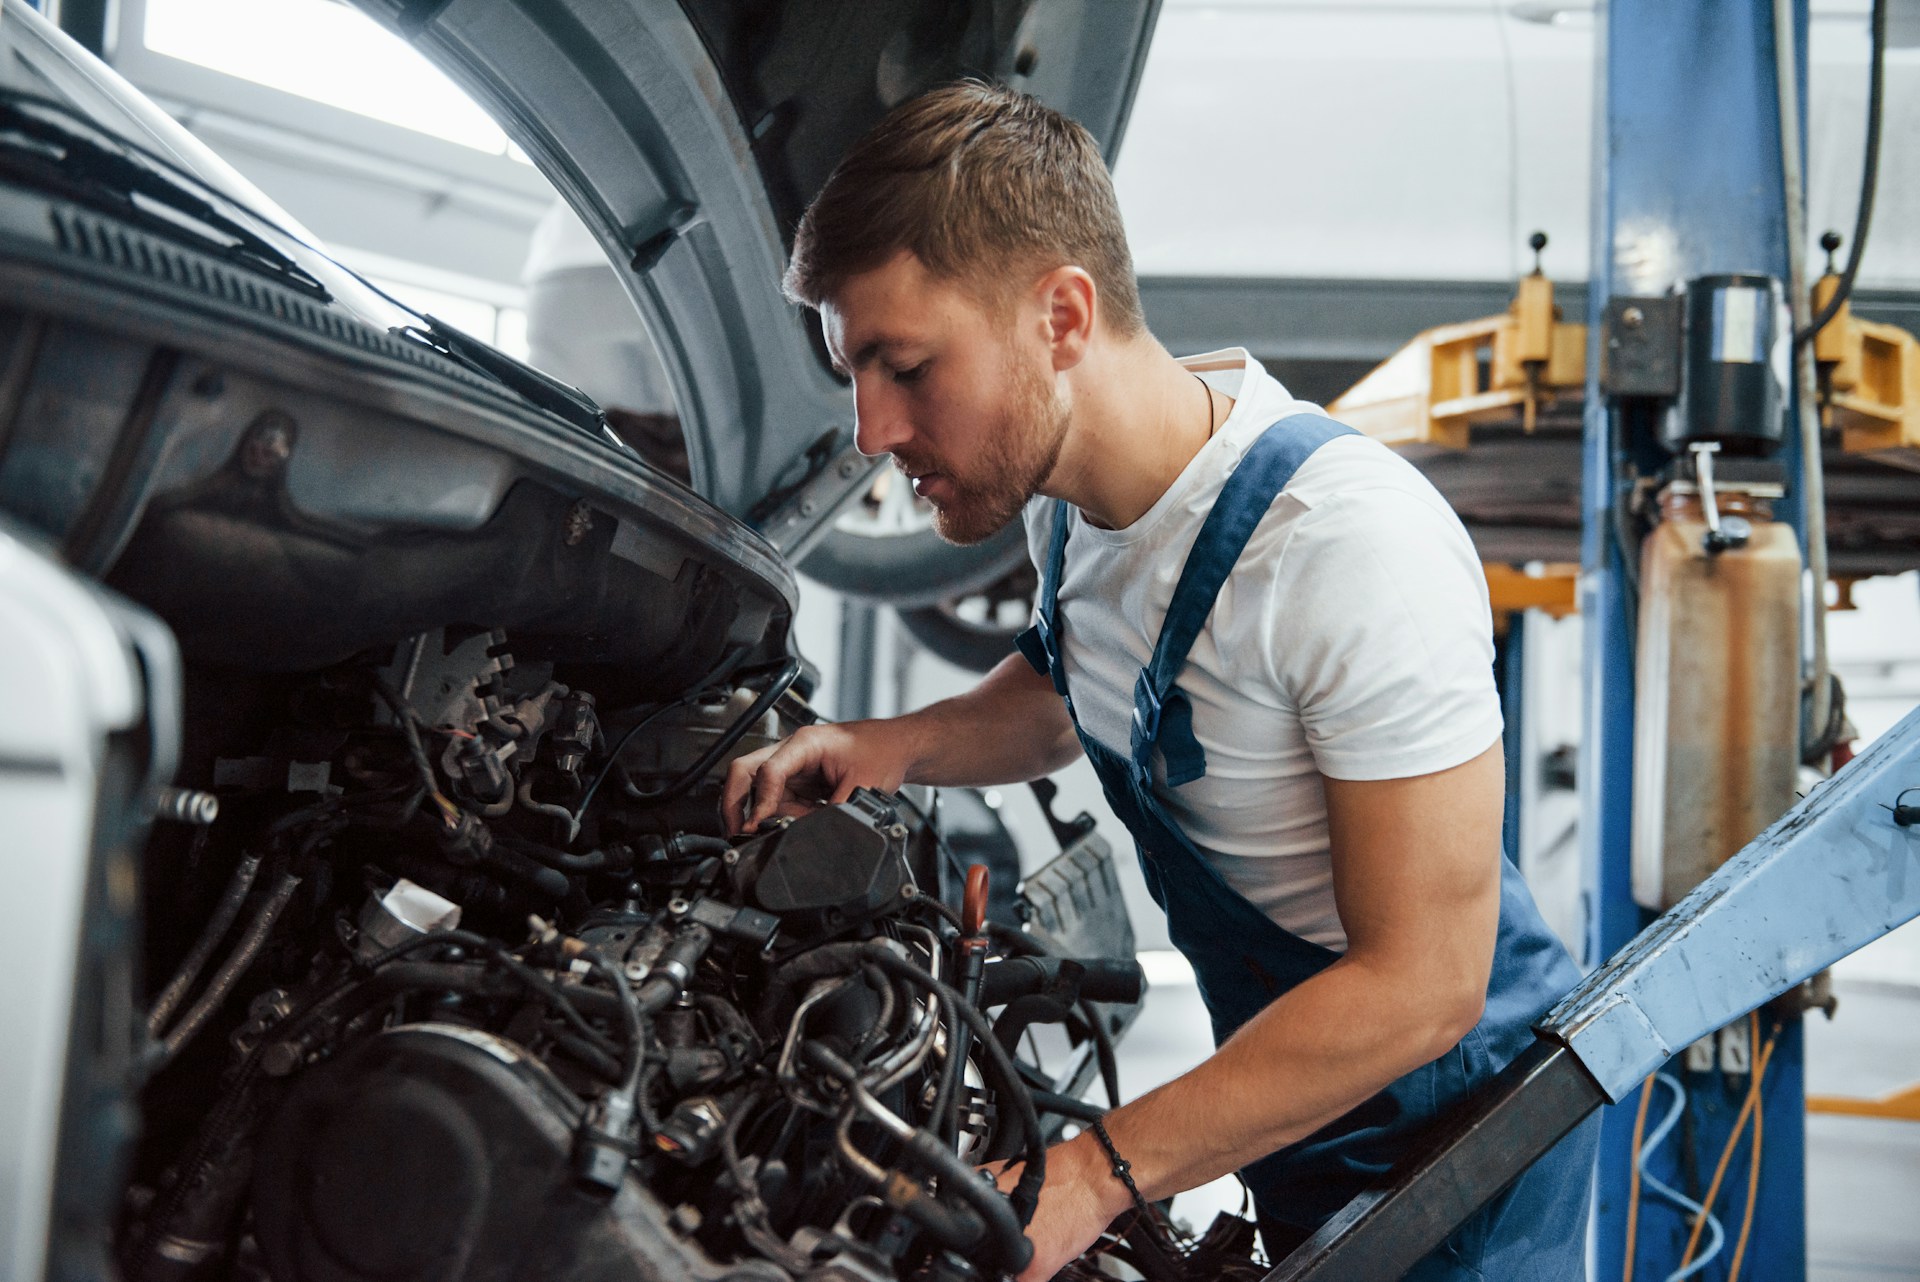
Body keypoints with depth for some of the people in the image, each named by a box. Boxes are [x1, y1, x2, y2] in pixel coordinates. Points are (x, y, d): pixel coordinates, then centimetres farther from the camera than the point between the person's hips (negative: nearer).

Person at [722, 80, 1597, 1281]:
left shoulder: (1355, 549, -33)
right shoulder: (1067, 489, -7)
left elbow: (1423, 982, -30)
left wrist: (1094, 1176, -30)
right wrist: (897, 747, -5)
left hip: (1455, 1129, -7)